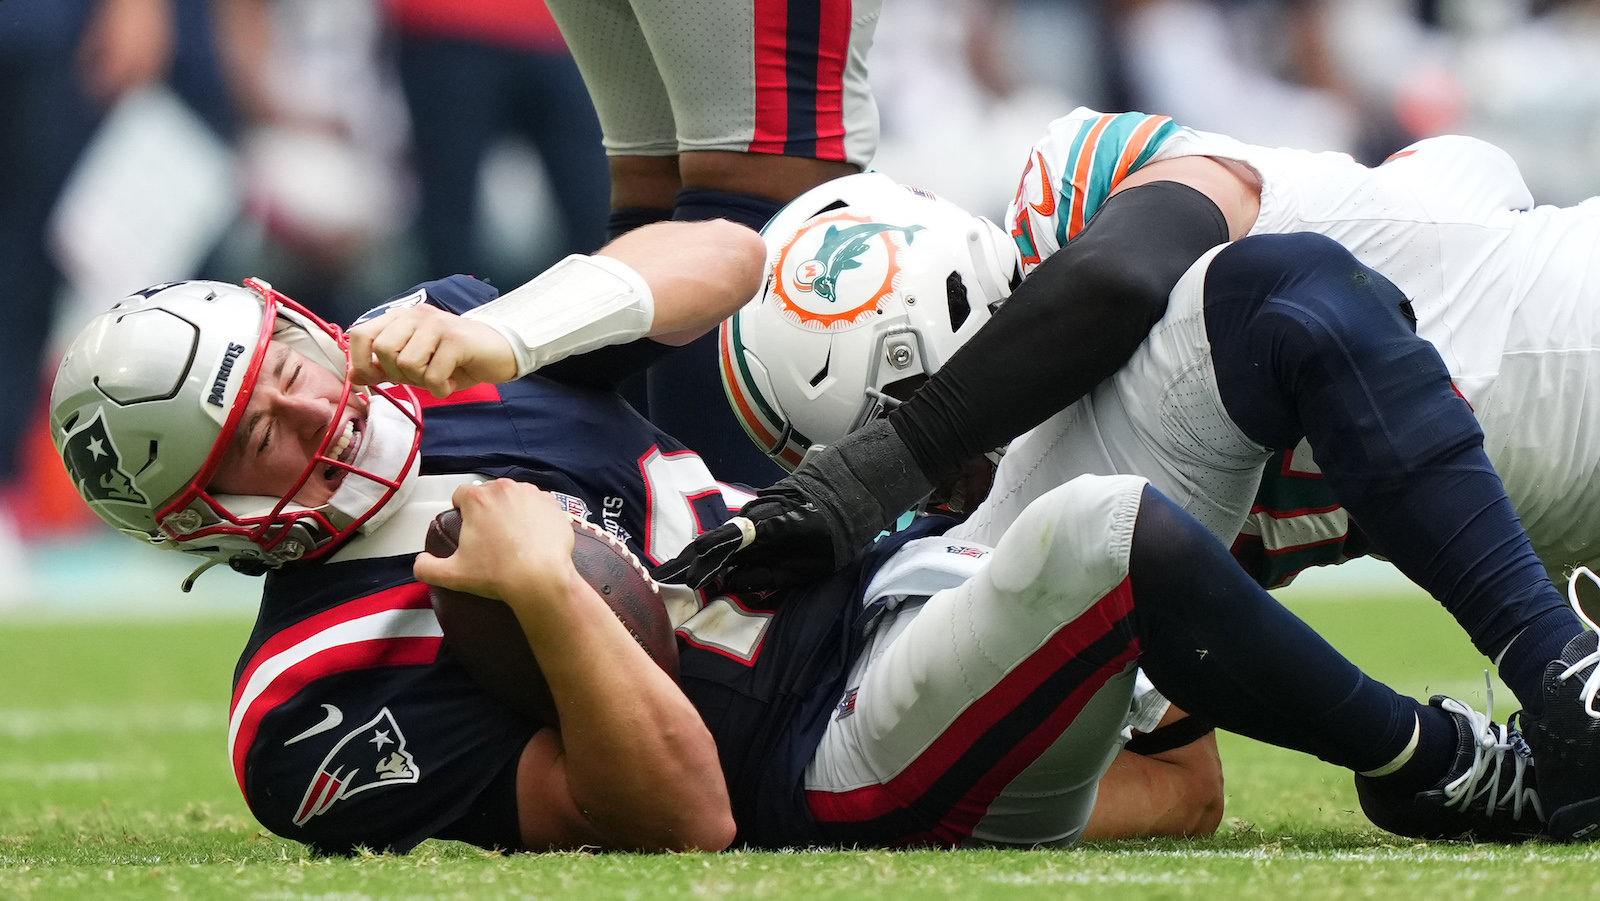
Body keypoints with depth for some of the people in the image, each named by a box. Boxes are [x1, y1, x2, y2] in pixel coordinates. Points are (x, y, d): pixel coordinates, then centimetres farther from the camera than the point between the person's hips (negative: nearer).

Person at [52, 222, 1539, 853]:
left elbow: (719, 260, 0)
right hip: (842, 779, -8)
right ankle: (1434, 767, -10)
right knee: (1112, 539, -32)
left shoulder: (414, 350, 7)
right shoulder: (324, 711, -13)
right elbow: (682, 816, -20)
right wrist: (544, 593, -29)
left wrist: (502, 331, -15)